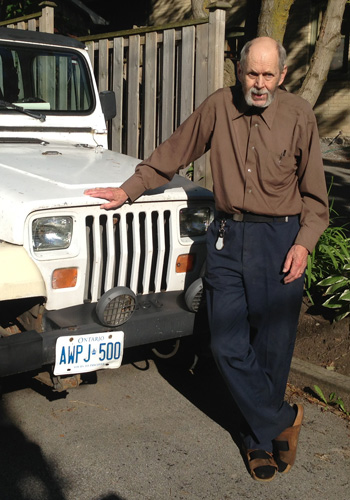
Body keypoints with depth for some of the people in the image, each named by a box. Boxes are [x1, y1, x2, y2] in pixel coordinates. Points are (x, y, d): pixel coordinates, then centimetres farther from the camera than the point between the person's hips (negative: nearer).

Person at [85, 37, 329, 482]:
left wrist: (303, 243, -11)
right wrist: (129, 189, 8)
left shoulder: (299, 116, -4)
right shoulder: (218, 107, 0)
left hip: (280, 238, -2)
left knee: (272, 346, 6)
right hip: (227, 235, 2)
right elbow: (171, 155, 10)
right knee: (228, 345, 1)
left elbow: (314, 193, 1)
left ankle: (259, 437, 28)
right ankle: (281, 422, 20)